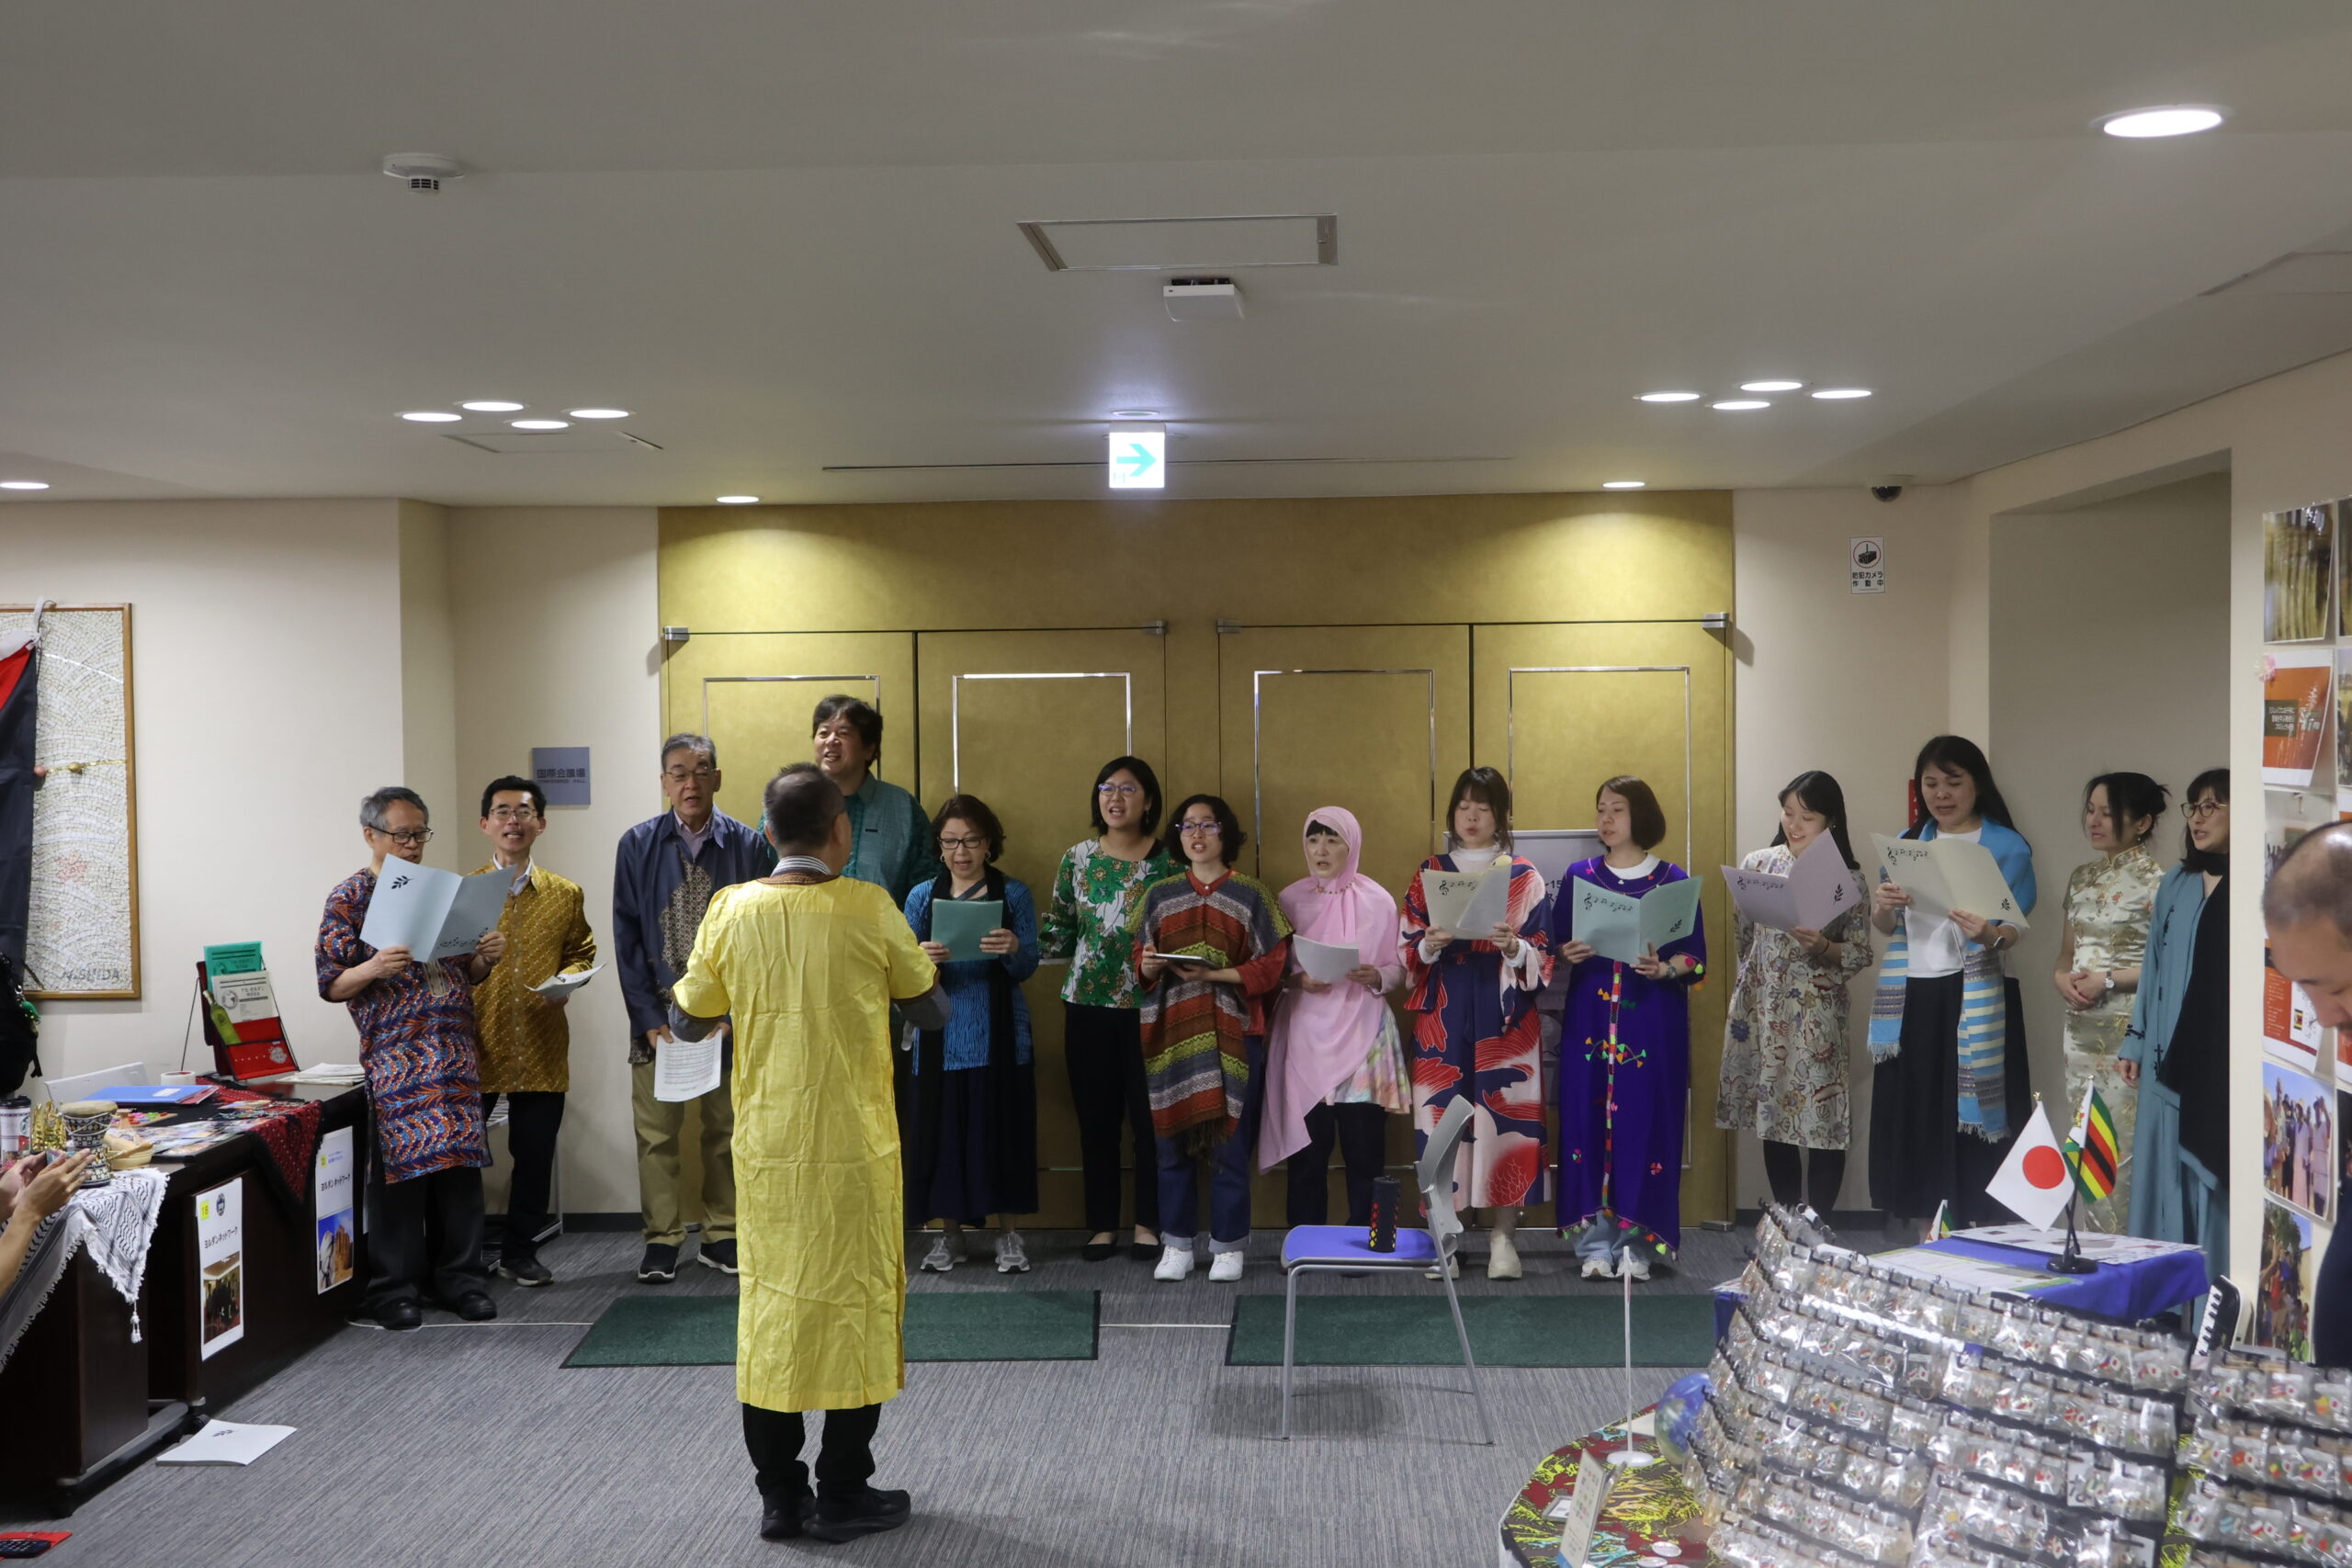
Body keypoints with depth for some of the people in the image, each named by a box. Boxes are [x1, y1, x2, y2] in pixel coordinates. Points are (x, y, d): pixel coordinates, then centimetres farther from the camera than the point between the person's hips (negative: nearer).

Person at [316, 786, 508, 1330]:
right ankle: (394, 1287, 6)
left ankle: (460, 1276, 14)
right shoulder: (350, 897, 1)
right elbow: (330, 983, -3)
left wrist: (487, 957, -1)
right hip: (394, 1055, -5)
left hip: (456, 1051, 5)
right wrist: (374, 968, -21)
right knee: (403, 1163, -5)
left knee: (461, 1159, 4)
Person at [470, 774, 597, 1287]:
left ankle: (520, 1250, 24)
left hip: (542, 1048, 2)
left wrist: (567, 980, -4)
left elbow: (583, 951, 16)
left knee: (534, 1156, 8)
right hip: (476, 1046, -2)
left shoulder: (566, 894, 8)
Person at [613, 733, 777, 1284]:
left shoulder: (748, 846, -3)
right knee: (656, 1129, 1)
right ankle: (662, 1239, 13)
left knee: (727, 1126, 8)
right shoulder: (638, 846, -1)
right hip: (659, 1008, 0)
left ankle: (722, 1235, 20)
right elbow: (627, 938, 0)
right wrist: (649, 1017, -6)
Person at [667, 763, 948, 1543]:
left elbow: (687, 1023, 6)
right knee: (856, 1305, 9)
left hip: (766, 1148, 3)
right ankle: (843, 1496, 15)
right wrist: (883, 982, 21)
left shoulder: (731, 910, -4)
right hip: (855, 1148, -3)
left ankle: (779, 1496, 19)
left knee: (770, 1307, 12)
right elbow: (936, 1014, 1)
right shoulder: (869, 909, -11)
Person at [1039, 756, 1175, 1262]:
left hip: (1147, 1006, -3)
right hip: (1088, 1006, 3)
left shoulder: (1167, 861, -2)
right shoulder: (1076, 859, 7)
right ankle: (1102, 1224, 18)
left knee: (1148, 1116, 1)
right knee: (1096, 1118, 7)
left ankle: (1148, 1224, 15)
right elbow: (1060, 933, 8)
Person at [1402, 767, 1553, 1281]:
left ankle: (1502, 1235, 3)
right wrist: (1430, 945, -14)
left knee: (1503, 1116, -5)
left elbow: (1543, 956, 2)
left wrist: (1513, 948, -18)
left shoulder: (1524, 877, 6)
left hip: (1504, 1019, -1)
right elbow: (1407, 952, 7)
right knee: (1442, 1116, -3)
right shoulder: (1428, 874, 10)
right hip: (1442, 1019, 1)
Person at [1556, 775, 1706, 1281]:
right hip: (1590, 1017, 2)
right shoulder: (1579, 876, 9)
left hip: (1652, 1023, -2)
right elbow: (1556, 943, 10)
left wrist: (1662, 969, -18)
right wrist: (1568, 953, -11)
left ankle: (1637, 1242, 5)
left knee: (1644, 1120, -3)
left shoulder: (1672, 880, 4)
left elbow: (1695, 958, 1)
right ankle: (1594, 1240, 5)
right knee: (1588, 1117, -2)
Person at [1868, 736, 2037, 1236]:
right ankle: (1926, 1239, 13)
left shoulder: (2007, 847, -1)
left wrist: (1990, 934, -31)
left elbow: (2014, 931, -8)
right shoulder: (1907, 842, 12)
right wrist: (1881, 906, -11)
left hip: (1973, 1002, -4)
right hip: (1913, 1000, 4)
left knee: (1971, 1119, -4)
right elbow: (1886, 927, 12)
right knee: (1916, 1115, 5)